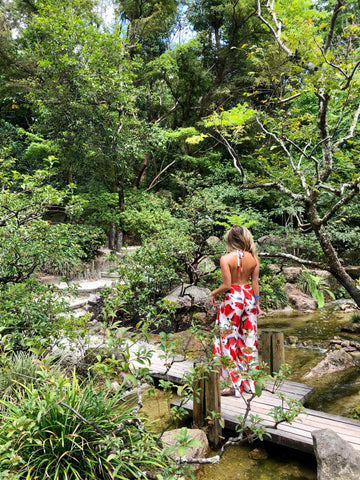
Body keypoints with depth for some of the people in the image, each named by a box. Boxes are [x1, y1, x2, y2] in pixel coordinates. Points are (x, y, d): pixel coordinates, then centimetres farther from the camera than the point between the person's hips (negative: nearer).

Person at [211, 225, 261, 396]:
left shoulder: (226, 259, -15)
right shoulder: (254, 258, 0)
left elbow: (227, 285, -16)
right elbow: (255, 283, 4)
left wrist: (214, 293, 1)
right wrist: (257, 302, 13)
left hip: (232, 299, -5)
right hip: (249, 297, 6)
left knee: (229, 339, 6)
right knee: (249, 339, 14)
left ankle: (232, 384, 13)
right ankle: (250, 382, 25)